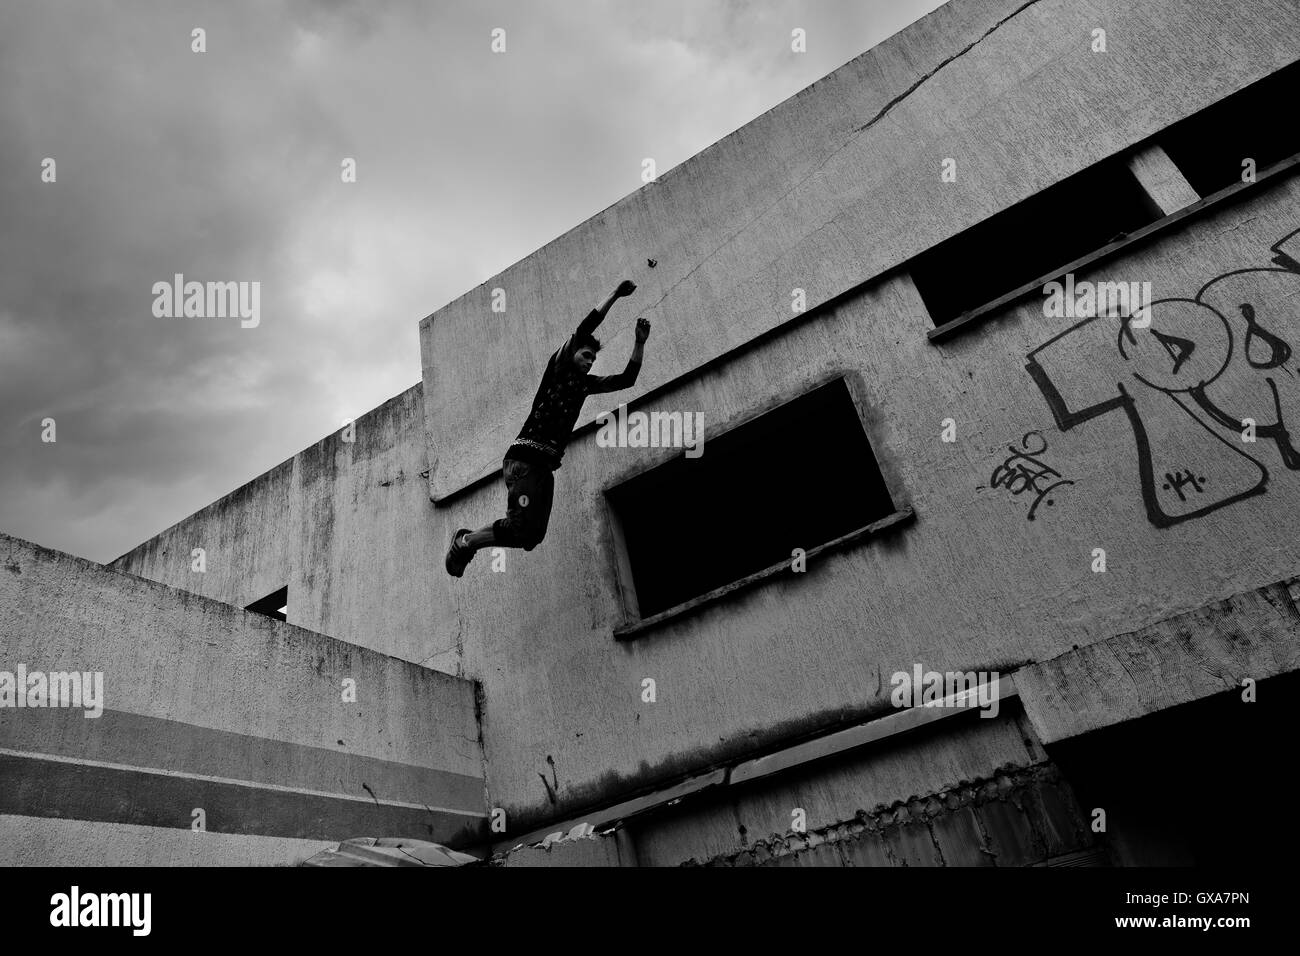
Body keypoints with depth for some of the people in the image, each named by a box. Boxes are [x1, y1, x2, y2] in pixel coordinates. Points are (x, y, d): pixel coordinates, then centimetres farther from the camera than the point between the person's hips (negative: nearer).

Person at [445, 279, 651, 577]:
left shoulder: (585, 384, 23)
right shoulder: (558, 365, 5)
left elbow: (626, 379, 23)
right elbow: (584, 328, -5)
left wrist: (640, 343, 15)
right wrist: (616, 294, -1)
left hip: (546, 465, 8)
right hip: (525, 458, -8)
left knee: (532, 536, 2)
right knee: (521, 530, -17)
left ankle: (467, 541, 18)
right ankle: (465, 541, 5)